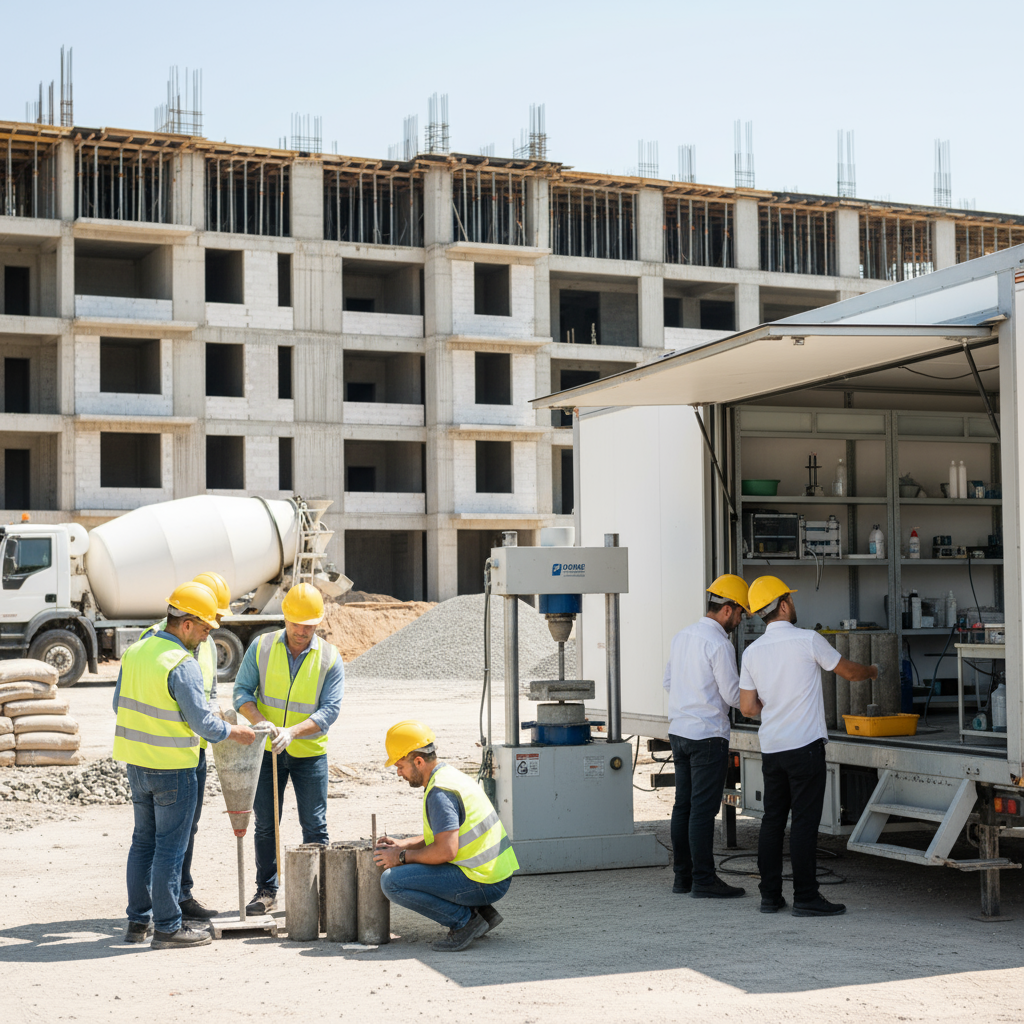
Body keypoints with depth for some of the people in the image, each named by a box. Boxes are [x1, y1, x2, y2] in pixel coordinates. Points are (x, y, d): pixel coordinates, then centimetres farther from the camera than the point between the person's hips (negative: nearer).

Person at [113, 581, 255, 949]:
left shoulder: (134, 652, 5)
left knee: (143, 841, 16)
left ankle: (139, 920, 23)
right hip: (173, 767, -8)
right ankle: (168, 927, 5)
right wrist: (233, 732, -1)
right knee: (170, 847, 0)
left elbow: (120, 704, 13)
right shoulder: (182, 665, -19)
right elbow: (202, 721, -17)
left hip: (137, 763, 8)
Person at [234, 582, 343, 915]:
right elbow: (242, 691, -3)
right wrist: (260, 722, -22)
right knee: (265, 823, 6)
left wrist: (292, 732, -26)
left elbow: (330, 710, -12)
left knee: (314, 826, 1)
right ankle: (266, 890, 16)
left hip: (309, 753, -1)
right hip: (266, 751, 1)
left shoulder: (330, 658, -7)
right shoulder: (261, 647, -3)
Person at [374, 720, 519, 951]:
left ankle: (464, 920, -7)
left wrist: (402, 857, -11)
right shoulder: (451, 774, 14)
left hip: (483, 883, -10)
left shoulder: (439, 792, -17)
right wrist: (404, 845, 15)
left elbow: (446, 850, -25)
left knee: (392, 881, -14)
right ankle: (482, 911, 15)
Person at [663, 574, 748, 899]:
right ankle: (704, 880, -2)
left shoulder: (682, 635, 10)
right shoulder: (719, 644, -16)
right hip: (708, 735, -8)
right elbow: (734, 695, -13)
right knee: (703, 808, -5)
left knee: (683, 805, 12)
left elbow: (668, 681, 19)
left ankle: (682, 876, 18)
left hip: (678, 730, 8)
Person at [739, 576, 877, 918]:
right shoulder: (807, 640, -8)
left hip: (771, 748, 5)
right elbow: (849, 671, 5)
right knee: (804, 821, -3)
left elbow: (748, 708, 8)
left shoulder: (752, 652, 6)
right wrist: (872, 671, 26)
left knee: (772, 819, 11)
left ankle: (770, 895, 15)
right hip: (805, 745, -5)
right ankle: (805, 898, 0)